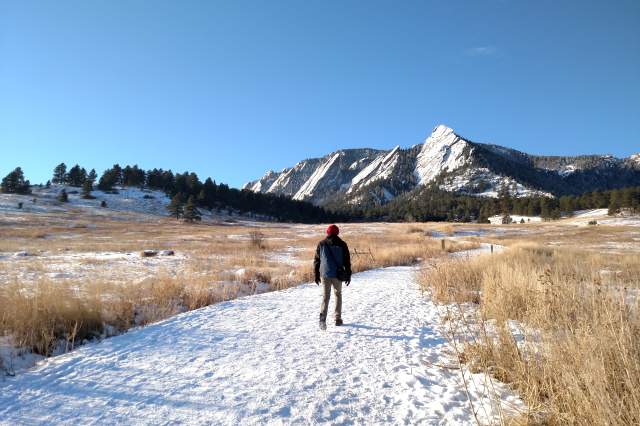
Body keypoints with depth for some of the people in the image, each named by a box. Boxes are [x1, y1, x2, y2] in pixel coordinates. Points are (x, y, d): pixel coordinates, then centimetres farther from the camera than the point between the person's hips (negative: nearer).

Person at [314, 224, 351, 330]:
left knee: (325, 296, 4)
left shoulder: (321, 244, 3)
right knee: (338, 295, 17)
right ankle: (338, 319, 19)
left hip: (325, 274, 1)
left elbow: (316, 260, 5)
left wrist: (316, 275, 12)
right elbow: (347, 261, 1)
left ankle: (323, 317, -16)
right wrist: (348, 275, 8)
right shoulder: (342, 244, -1)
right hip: (338, 275, 0)